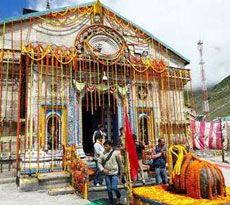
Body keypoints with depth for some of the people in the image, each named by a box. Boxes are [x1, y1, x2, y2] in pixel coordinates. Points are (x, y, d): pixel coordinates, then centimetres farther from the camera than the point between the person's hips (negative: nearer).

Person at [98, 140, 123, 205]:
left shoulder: (115, 153, -9)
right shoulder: (103, 154, -2)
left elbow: (120, 162, -2)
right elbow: (99, 163, 5)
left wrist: (121, 171, 1)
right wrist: (103, 169, -10)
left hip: (115, 173, -3)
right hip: (107, 174, 3)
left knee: (114, 187, -12)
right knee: (109, 189, 9)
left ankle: (118, 197, 19)